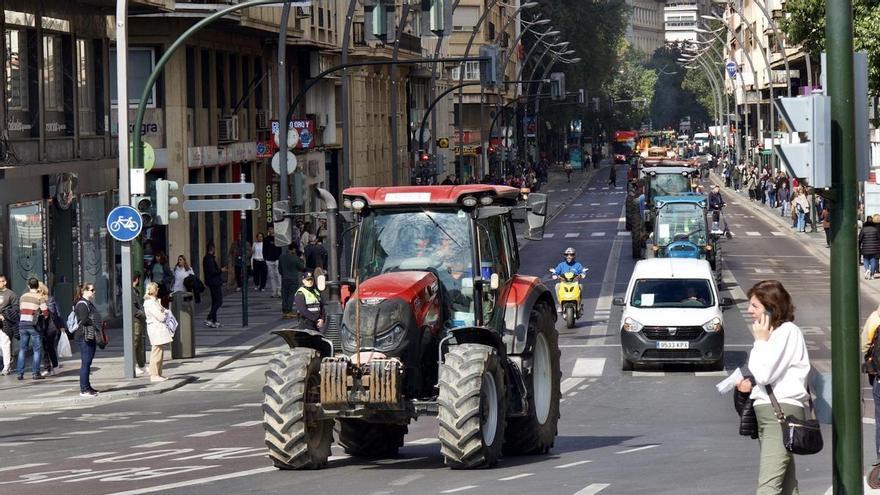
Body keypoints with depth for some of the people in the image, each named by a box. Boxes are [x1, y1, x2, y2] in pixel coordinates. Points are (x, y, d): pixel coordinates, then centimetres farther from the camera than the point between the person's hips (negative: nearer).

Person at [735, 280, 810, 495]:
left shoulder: (788, 331, -12)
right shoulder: (772, 332, 18)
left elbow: (765, 373, -19)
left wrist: (761, 341, -7)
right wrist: (751, 385, 9)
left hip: (782, 412, -10)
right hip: (766, 412, 10)